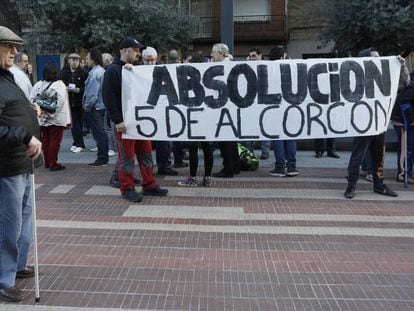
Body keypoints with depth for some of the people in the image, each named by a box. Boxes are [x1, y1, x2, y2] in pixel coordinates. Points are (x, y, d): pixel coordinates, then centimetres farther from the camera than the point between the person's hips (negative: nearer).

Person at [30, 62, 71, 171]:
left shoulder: (38, 85, 2)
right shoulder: (59, 84, -9)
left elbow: (31, 100, -3)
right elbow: (61, 101, -19)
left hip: (42, 119, 4)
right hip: (56, 119, -4)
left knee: (45, 141, 14)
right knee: (55, 141, 2)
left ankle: (47, 163, 22)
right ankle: (53, 164, 3)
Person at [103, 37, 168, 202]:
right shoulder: (113, 70, -8)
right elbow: (108, 97, -15)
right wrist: (117, 120, -20)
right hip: (125, 121, -7)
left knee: (145, 153, 11)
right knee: (127, 156, 0)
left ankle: (149, 185, 21)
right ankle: (127, 189, 10)